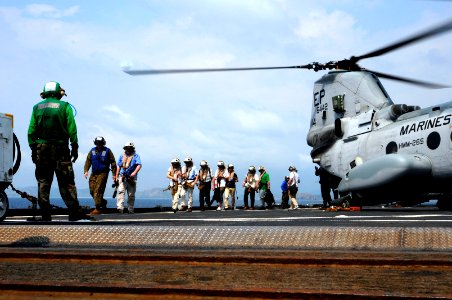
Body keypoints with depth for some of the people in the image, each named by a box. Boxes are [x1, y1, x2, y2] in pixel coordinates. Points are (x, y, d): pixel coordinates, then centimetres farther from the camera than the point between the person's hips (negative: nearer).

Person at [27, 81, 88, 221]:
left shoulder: (37, 107, 9)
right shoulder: (65, 106, 1)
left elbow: (31, 131, 5)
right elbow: (72, 129, -5)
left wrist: (33, 149, 9)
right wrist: (75, 147, 0)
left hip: (42, 148, 2)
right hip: (60, 149, -2)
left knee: (43, 182, 7)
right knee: (66, 183, -1)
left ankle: (45, 214, 4)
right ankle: (74, 212, -4)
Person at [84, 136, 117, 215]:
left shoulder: (107, 151, -1)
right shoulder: (92, 151, 10)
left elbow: (113, 162, 1)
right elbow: (88, 161, 8)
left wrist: (114, 174, -2)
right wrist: (86, 171, -6)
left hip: (103, 173, -5)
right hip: (94, 173, 5)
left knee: (98, 190, -13)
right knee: (92, 190, 4)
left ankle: (98, 209, -11)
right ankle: (103, 202, 25)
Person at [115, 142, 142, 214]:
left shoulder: (136, 156, 4)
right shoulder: (122, 156, 16)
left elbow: (139, 165, -11)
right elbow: (119, 167, 21)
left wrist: (134, 172, -28)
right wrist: (116, 177, 15)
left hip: (131, 178, -2)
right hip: (122, 177, 2)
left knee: (131, 195, 4)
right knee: (121, 191, -16)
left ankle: (130, 210, 14)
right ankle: (120, 208, -26)